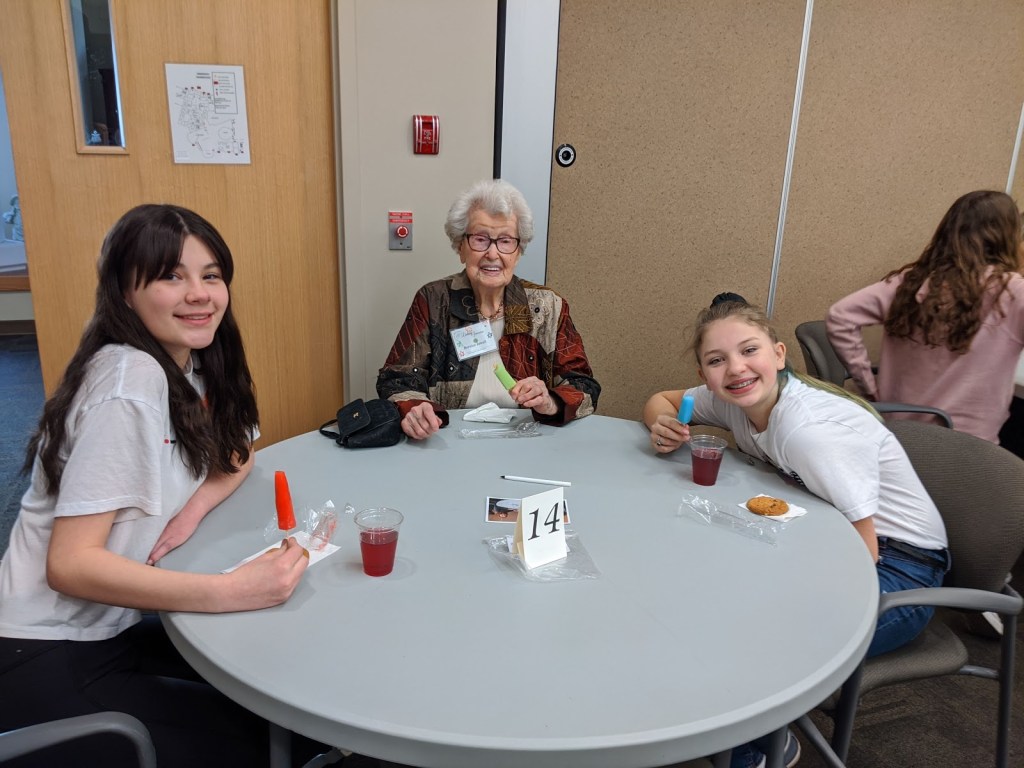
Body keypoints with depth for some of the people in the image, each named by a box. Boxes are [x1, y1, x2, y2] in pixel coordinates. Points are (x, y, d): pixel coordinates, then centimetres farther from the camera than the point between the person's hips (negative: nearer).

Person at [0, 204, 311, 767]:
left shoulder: (188, 364, 0)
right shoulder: (130, 381, -25)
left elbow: (236, 454, 12)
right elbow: (69, 563, -27)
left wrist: (196, 506, -11)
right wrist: (231, 590, -35)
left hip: (111, 631, 8)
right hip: (46, 663, -7)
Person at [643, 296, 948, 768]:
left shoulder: (813, 431, -29)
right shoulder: (739, 399, -8)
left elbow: (862, 552, -25)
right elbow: (660, 401, 8)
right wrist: (665, 427, -14)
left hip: (897, 572, -7)